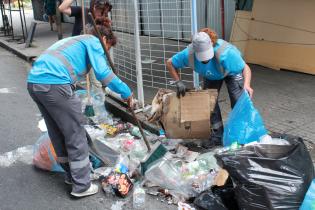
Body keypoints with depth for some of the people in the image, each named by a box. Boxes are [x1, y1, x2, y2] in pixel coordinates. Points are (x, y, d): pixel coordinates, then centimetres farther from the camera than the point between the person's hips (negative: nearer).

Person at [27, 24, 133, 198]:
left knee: (58, 133, 21)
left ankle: (71, 175, 35)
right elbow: (103, 73, -8)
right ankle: (82, 186, 13)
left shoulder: (73, 40, 34)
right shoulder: (93, 41, 8)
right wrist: (126, 92, 2)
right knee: (75, 136, 4)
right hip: (54, 84, -9)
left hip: (33, 81, 9)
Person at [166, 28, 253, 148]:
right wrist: (178, 82, -26)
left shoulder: (225, 53, -48)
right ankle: (217, 136, 13)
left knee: (238, 102, -12)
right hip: (211, 76, 4)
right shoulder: (189, 54, -38)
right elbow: (170, 63, -20)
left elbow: (245, 68, -40)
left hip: (231, 72, -3)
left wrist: (246, 85, -58)